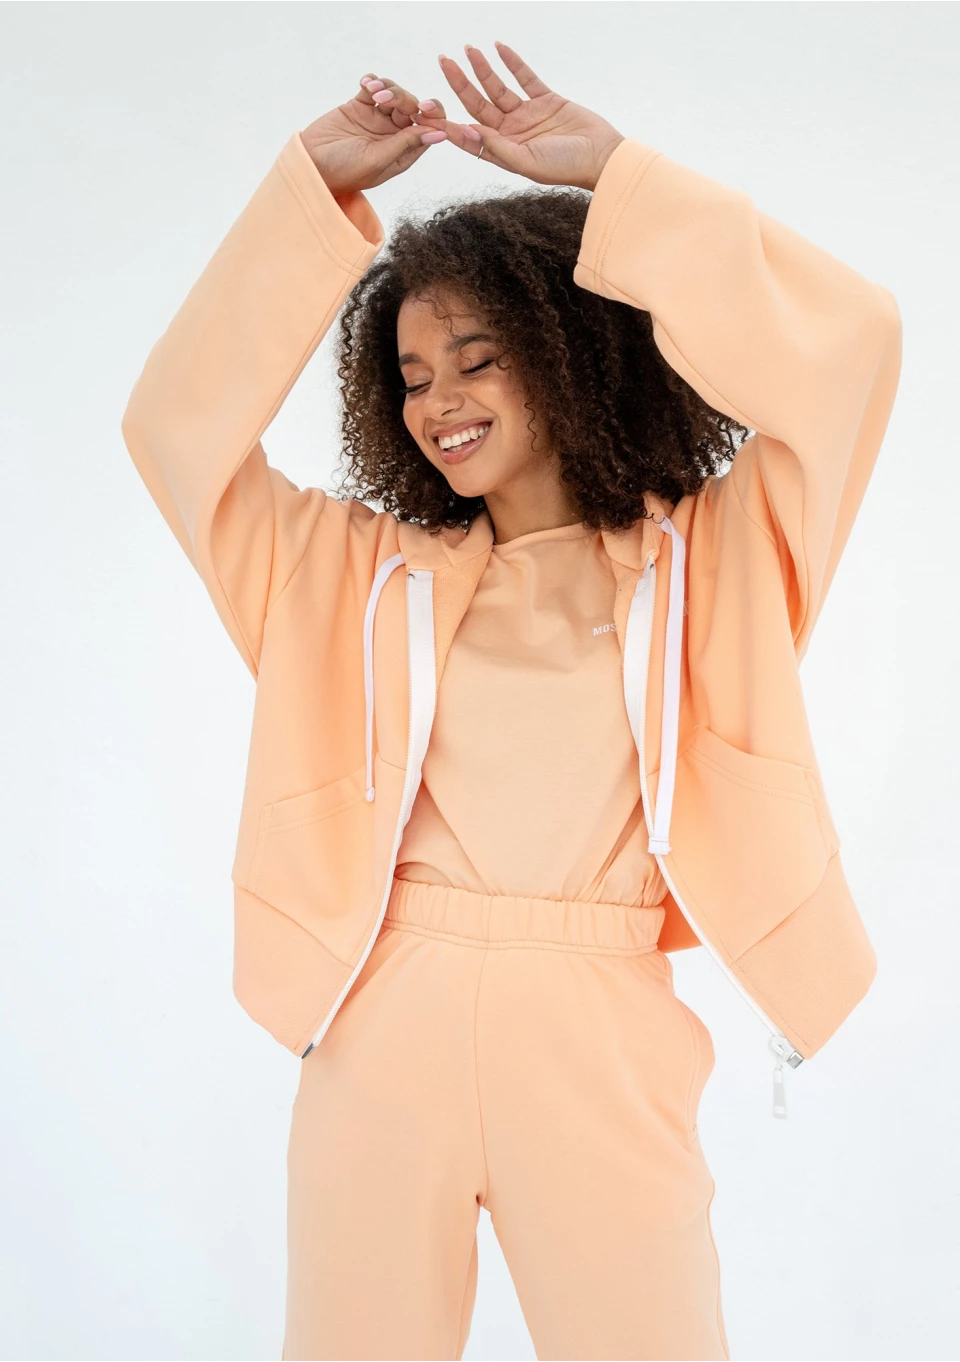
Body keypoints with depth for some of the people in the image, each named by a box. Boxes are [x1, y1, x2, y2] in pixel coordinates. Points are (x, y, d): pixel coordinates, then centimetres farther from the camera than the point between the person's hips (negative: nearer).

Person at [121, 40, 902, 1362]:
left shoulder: (705, 561, 5)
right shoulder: (367, 570, 11)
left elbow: (843, 342, -6)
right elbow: (178, 417, 7)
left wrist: (611, 172, -3)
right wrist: (316, 185, 5)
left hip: (604, 1043, -1)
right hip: (385, 1034, 2)